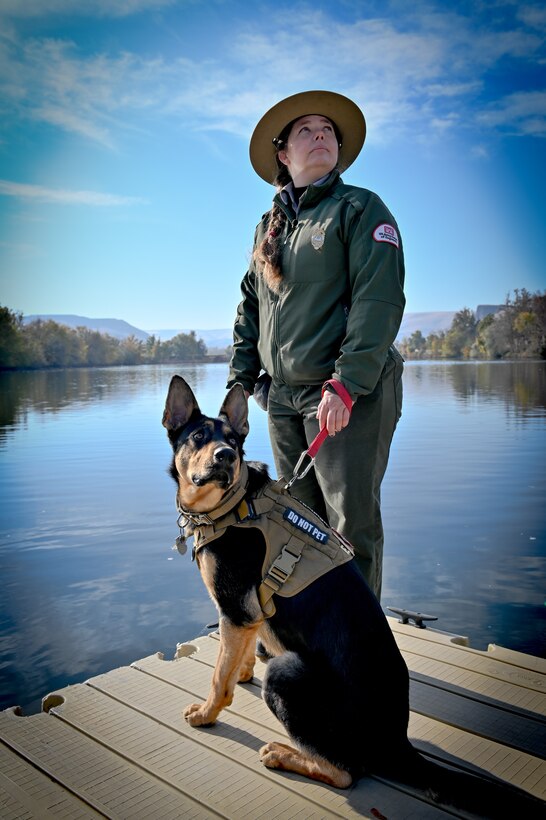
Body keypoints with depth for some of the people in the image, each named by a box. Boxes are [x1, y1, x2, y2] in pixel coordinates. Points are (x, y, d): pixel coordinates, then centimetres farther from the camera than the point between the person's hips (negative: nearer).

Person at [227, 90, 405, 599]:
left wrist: (345, 385, -21)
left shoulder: (360, 208, 0)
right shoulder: (268, 226, 17)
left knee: (351, 523, -3)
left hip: (350, 394, -5)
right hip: (283, 397, 6)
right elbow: (250, 306, 21)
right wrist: (240, 380, 11)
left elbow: (380, 301, -12)